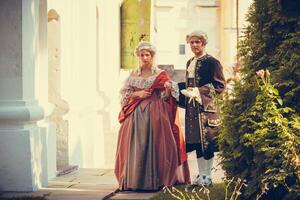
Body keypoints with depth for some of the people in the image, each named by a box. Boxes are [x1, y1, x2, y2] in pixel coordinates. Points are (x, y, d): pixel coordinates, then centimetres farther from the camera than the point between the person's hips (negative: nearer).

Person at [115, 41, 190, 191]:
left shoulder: (160, 75, 4)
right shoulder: (133, 75, 12)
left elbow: (166, 97, 0)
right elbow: (124, 95, 10)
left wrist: (168, 89, -20)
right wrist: (137, 94, -6)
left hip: (155, 115, -2)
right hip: (136, 115, 2)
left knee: (154, 144, -8)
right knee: (136, 146, -3)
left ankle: (156, 180, -3)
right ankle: (135, 179, 1)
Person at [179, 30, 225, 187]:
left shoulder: (211, 62, -6)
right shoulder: (190, 63, 16)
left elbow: (219, 85, -11)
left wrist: (199, 91, -17)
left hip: (206, 106, -7)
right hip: (192, 107, 7)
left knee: (206, 140, -4)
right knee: (195, 140, 8)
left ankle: (207, 176, 2)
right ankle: (201, 174, 15)